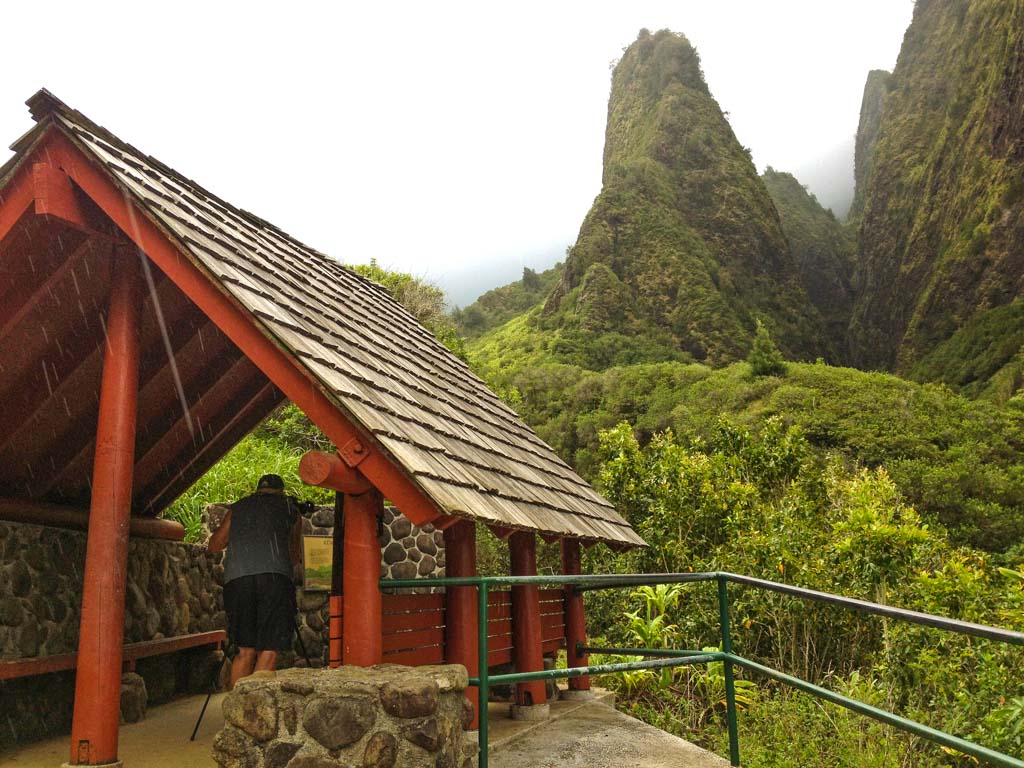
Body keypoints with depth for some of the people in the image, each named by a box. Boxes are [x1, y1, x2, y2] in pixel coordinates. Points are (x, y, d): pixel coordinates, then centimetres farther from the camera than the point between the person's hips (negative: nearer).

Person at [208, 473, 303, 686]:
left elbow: (214, 545, 30)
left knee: (246, 650, 11)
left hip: (236, 578, 3)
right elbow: (294, 556, 27)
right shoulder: (290, 508, 22)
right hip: (274, 577, -3)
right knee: (269, 650, 1)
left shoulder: (238, 507, 25)